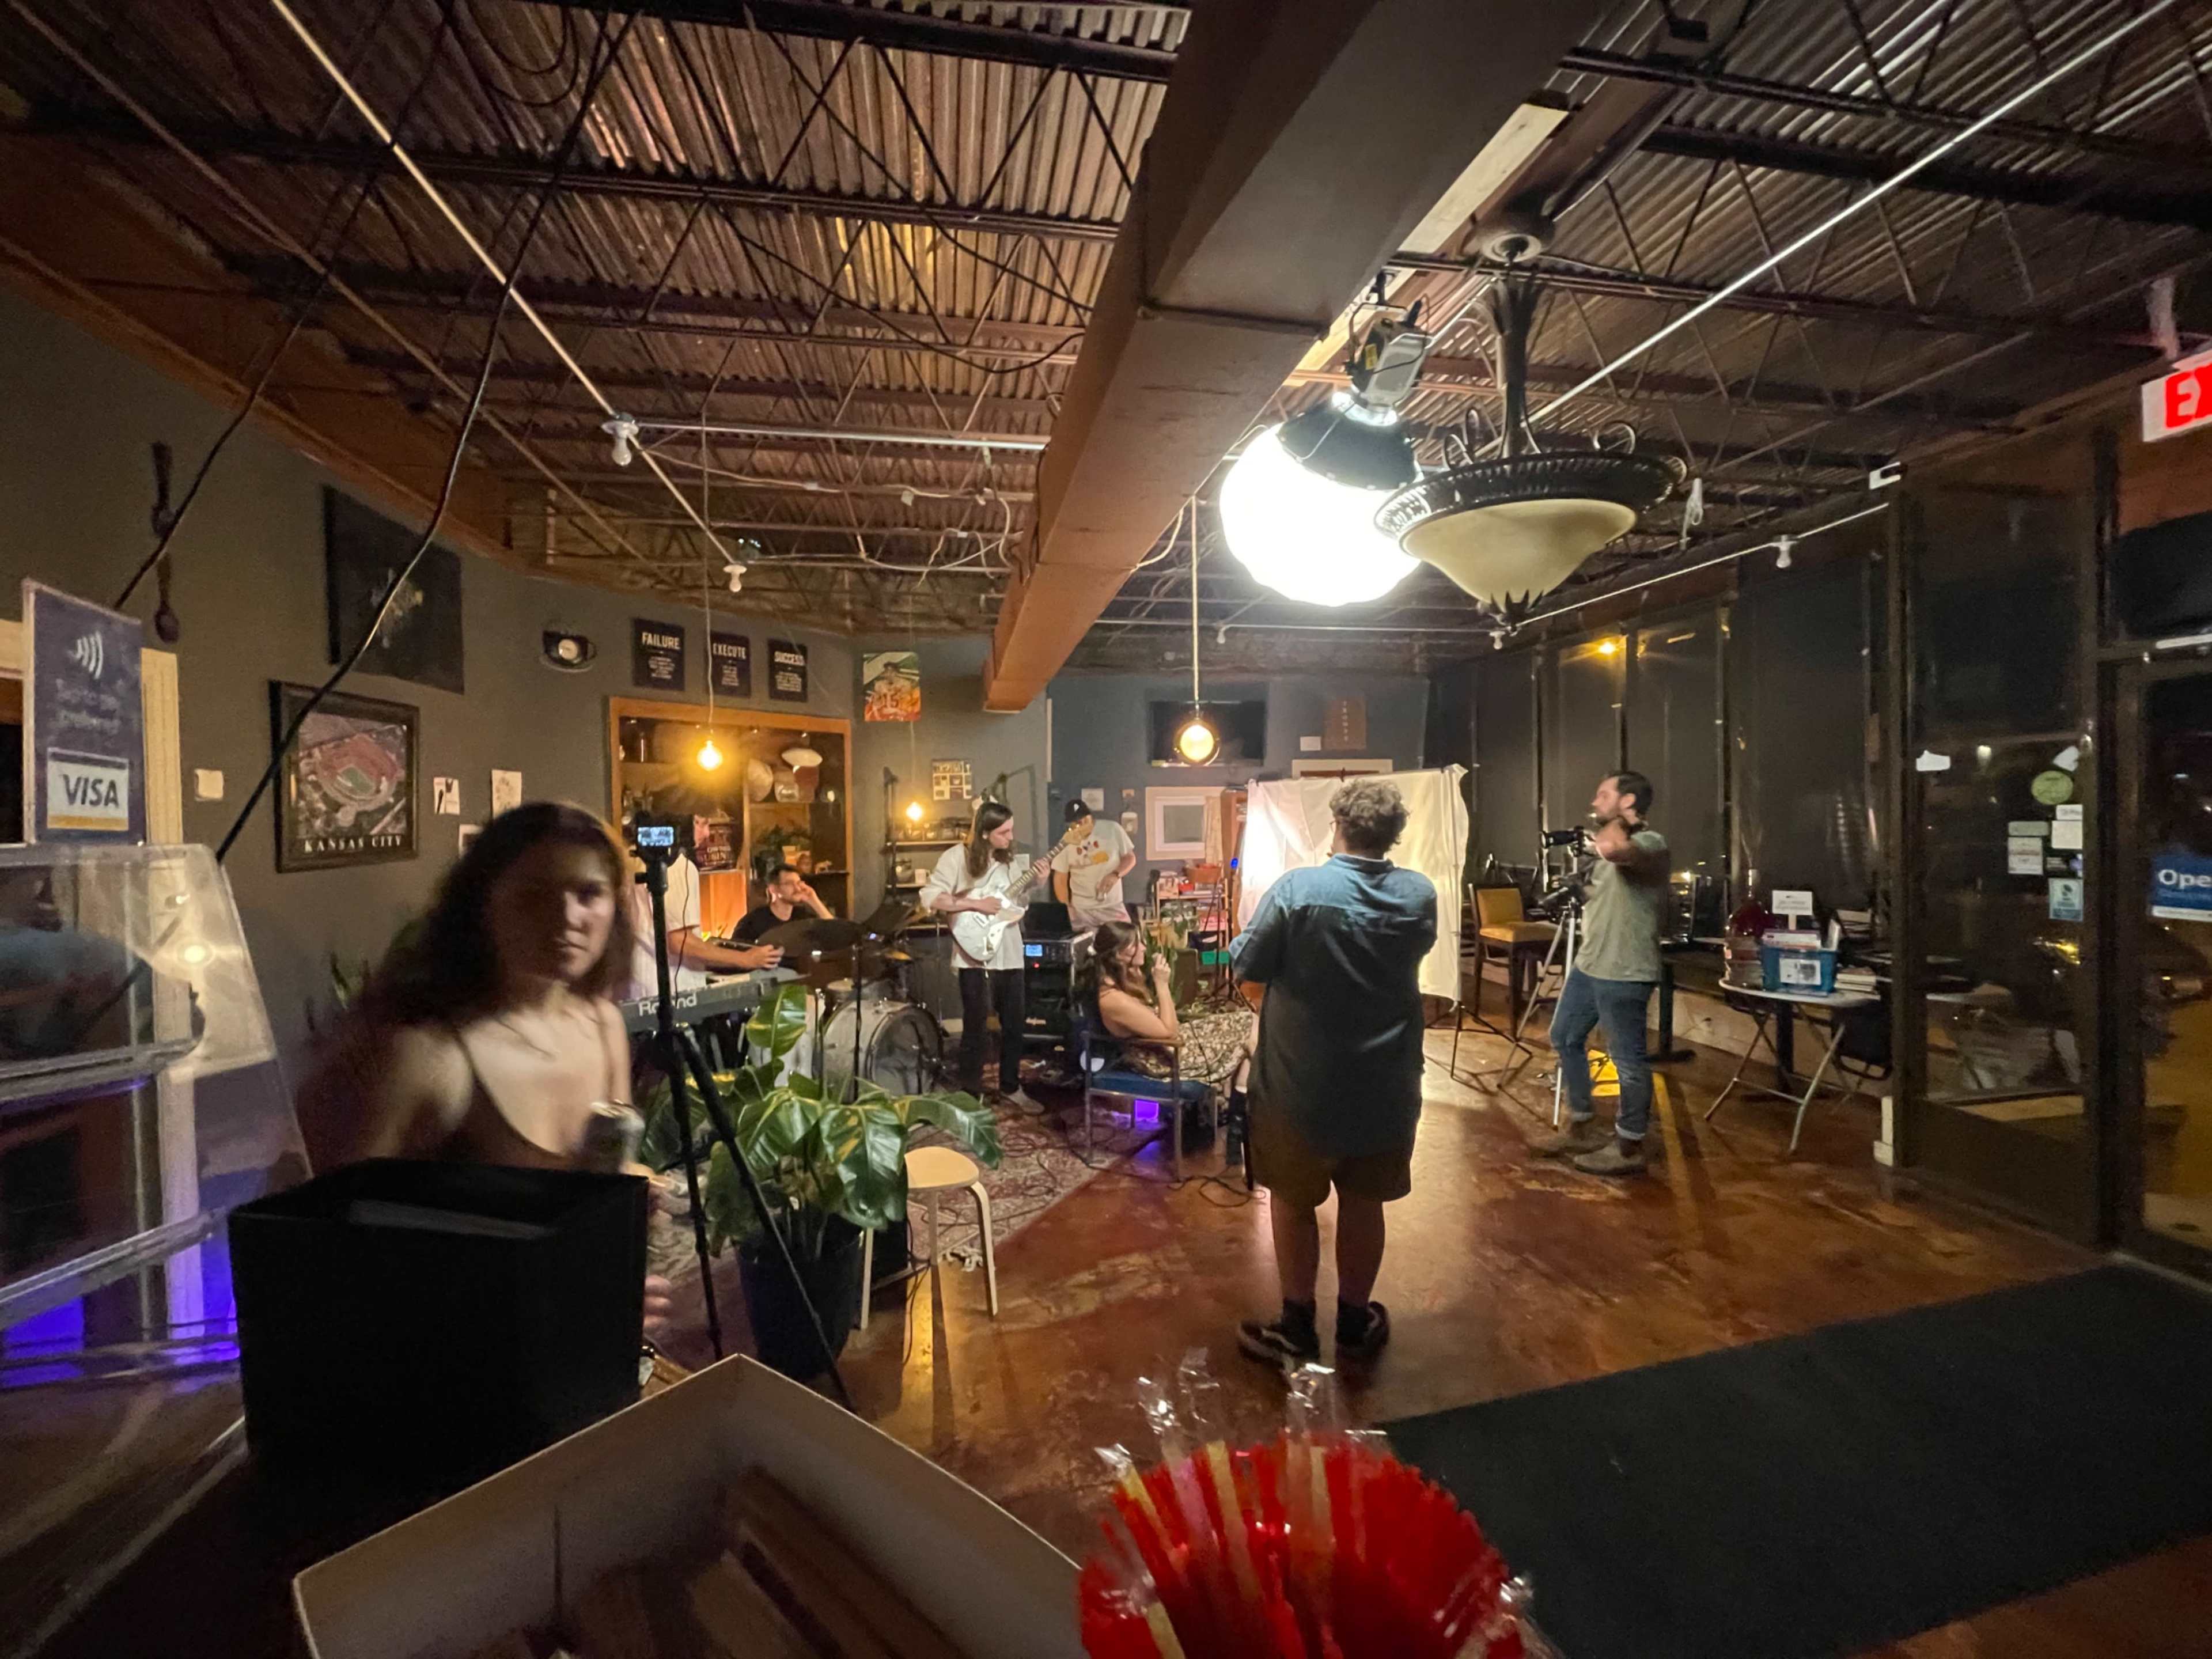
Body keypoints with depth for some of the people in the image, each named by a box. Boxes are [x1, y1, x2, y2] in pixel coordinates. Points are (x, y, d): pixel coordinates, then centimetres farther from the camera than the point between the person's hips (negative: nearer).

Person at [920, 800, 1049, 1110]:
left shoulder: (1008, 857, 9)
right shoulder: (957, 857, -11)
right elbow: (928, 898, -17)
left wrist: (1034, 880, -1)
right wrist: (976, 904, -21)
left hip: (1010, 954, 6)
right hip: (975, 955, -6)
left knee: (1016, 1023, 13)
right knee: (975, 1027, 2)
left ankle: (1010, 1087, 29)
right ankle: (971, 1095, 17)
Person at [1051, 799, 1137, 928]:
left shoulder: (1112, 829, -7)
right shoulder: (1066, 842, -4)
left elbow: (1130, 858, 0)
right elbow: (1060, 878, 4)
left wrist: (1116, 875, -18)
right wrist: (1066, 907, 2)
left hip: (1112, 906, 0)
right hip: (1081, 910, 0)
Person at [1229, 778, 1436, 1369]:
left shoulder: (1296, 888, -19)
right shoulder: (1421, 895, -4)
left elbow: (1246, 967, -11)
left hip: (1302, 1083, -3)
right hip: (1387, 1085, 4)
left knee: (1293, 1202, 15)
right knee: (1363, 1203, 19)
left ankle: (1297, 1330, 27)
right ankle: (1355, 1325, 35)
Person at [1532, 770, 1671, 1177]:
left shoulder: (1650, 842, -16)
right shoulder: (1612, 843, 16)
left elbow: (1609, 849, -39)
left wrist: (1618, 821, -19)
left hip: (1623, 974, -10)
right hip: (1587, 965, 10)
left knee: (1628, 1059, 2)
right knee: (1565, 1038, 18)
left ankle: (1629, 1147, 17)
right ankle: (1582, 1127, 31)